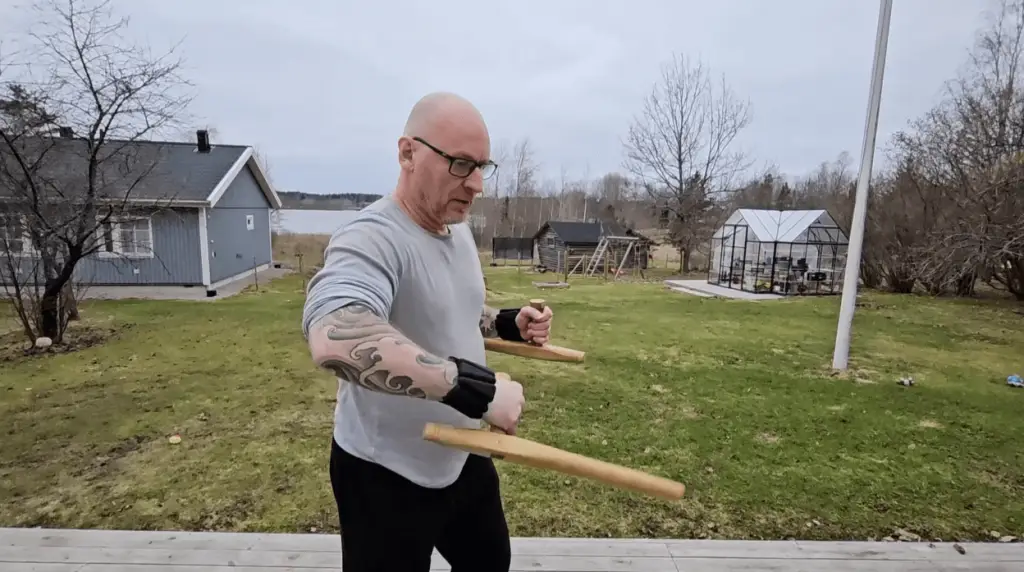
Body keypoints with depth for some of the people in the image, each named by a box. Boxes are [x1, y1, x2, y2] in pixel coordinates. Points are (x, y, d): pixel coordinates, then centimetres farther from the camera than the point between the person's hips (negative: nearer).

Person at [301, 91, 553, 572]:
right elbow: (333, 338, -47)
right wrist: (475, 387, -47)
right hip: (386, 476, -8)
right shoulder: (371, 238, -27)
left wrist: (506, 323, 0)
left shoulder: (459, 230, 3)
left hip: (462, 457, 8)